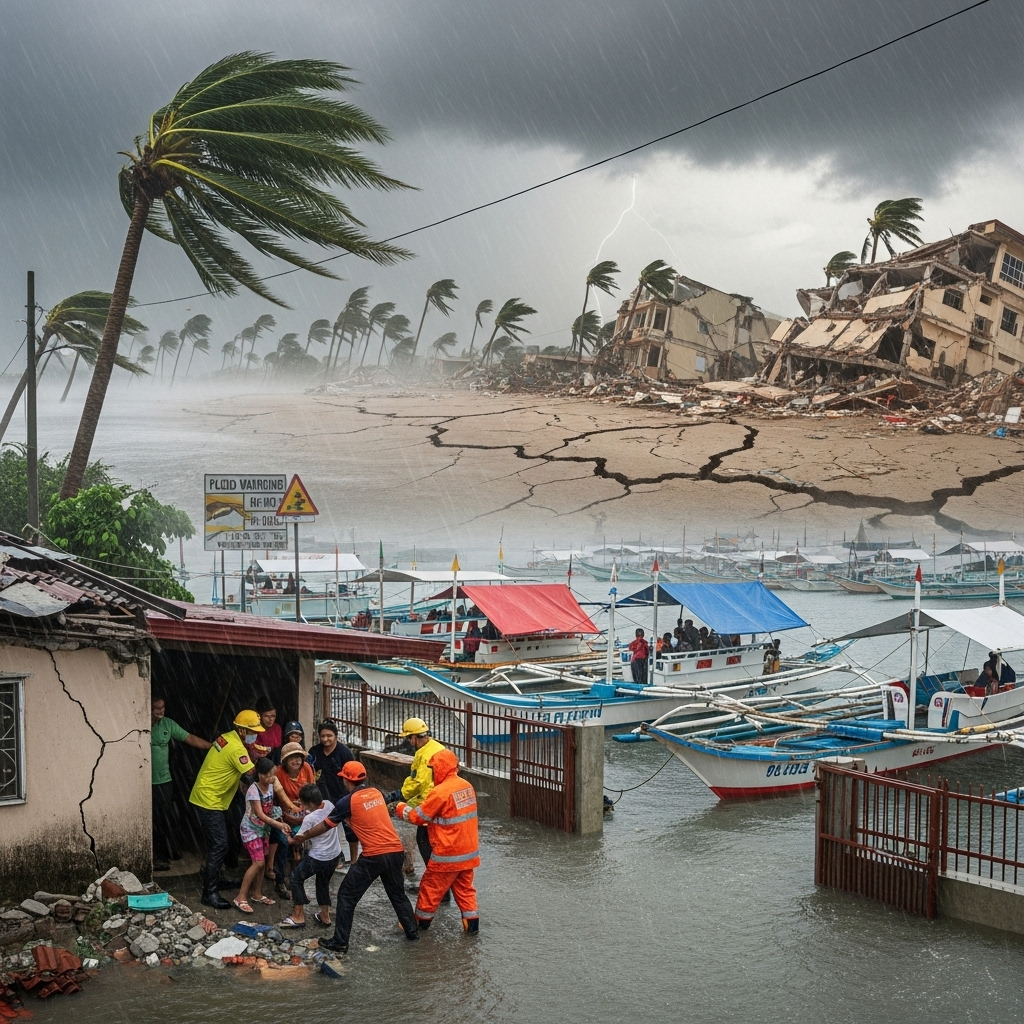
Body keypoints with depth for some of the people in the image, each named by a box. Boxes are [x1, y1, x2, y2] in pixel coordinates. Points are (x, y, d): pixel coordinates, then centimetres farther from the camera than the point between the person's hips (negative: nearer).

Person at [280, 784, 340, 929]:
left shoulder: (310, 819, -25)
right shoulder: (329, 805, -7)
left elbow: (299, 839, -10)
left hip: (318, 858, -7)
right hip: (335, 855, 7)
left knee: (295, 877, 12)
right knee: (323, 881, 27)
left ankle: (299, 916, 15)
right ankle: (325, 915, 33)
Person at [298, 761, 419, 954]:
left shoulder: (348, 801, -4)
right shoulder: (377, 793, 12)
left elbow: (325, 826, 6)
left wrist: (301, 837, 20)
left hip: (374, 856, -6)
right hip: (395, 851, 6)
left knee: (347, 896, 6)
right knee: (398, 894, 25)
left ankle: (340, 942, 7)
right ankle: (412, 931, 31)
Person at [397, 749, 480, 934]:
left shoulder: (440, 792, -20)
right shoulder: (466, 786, 3)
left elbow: (418, 817, -10)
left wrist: (402, 809, 8)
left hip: (448, 855, -7)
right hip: (469, 851, 7)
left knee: (431, 888, 11)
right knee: (464, 888, 18)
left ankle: (420, 922, 24)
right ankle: (472, 923, 17)